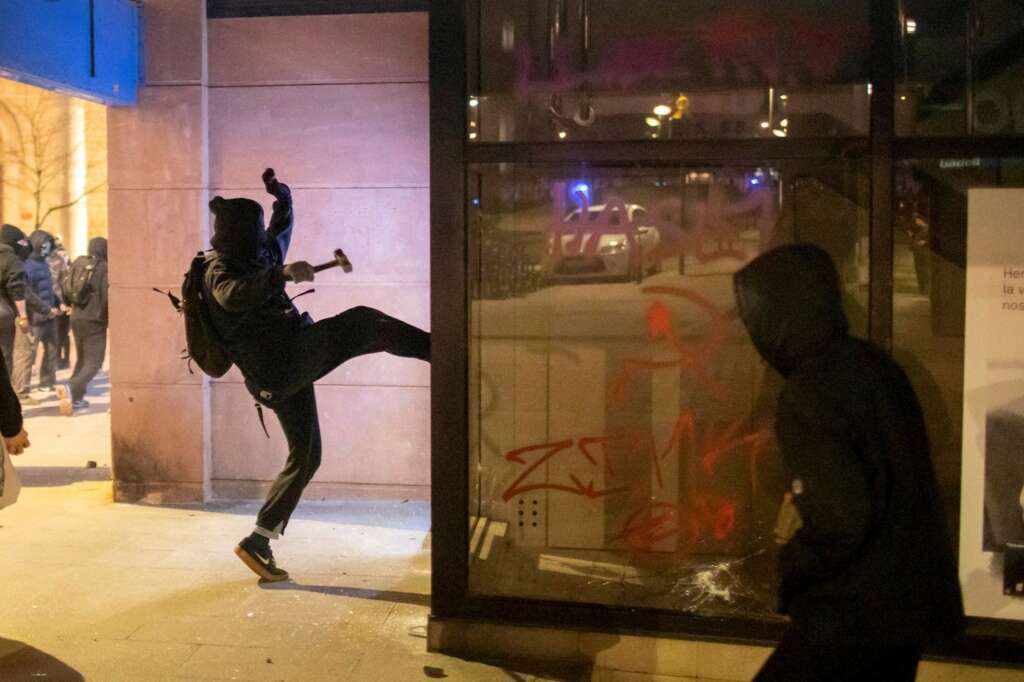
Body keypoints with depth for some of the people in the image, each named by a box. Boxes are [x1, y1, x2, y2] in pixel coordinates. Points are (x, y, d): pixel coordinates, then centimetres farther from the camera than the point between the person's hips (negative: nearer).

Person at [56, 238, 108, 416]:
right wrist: (108, 316, -1)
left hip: (77, 319, 6)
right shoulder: (104, 268, -13)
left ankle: (76, 397, 21)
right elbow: (107, 296, -17)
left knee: (81, 359, 21)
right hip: (95, 321, -6)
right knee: (93, 363, -4)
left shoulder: (78, 263, 2)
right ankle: (71, 388, -27)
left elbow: (68, 290, 6)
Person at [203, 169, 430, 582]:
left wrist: (283, 198, 30)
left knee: (304, 455, 13)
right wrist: (284, 274, -40)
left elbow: (281, 229, 42)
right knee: (363, 323, -15)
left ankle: (258, 542, 15)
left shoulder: (252, 257, 21)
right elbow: (234, 296, -31)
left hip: (286, 371, 10)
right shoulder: (220, 269, -5)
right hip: (280, 359, -10)